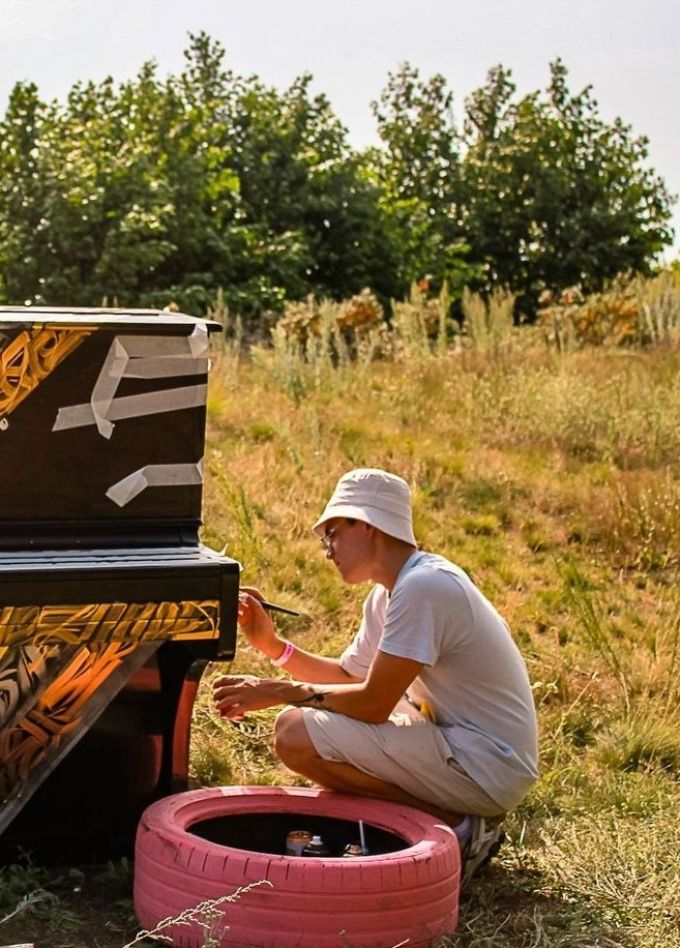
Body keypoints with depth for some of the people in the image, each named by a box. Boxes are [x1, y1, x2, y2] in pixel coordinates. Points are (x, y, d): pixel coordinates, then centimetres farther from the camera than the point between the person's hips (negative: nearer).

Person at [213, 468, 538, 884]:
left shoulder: (423, 588, -18)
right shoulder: (389, 591, 12)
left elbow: (373, 703, -19)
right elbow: (347, 674, 19)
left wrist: (281, 692, -10)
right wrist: (272, 643, 8)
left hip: (487, 770, -10)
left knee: (296, 732, -17)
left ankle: (456, 825, -9)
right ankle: (464, 815, 11)